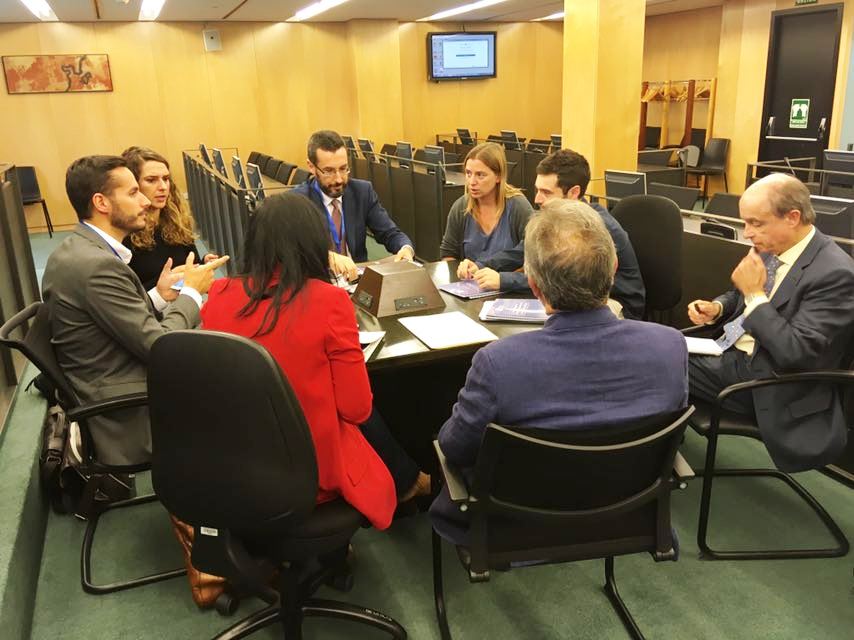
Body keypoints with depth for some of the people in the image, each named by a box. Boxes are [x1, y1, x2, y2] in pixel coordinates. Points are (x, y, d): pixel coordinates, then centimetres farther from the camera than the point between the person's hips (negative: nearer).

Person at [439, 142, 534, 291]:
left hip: (510, 293, -2)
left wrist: (502, 279, -29)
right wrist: (460, 273, -3)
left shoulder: (518, 206, -9)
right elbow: (447, 253, 17)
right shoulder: (460, 208, 3)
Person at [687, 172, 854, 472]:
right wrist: (716, 308, -2)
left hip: (766, 380, -8)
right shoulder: (767, 247, 2)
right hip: (730, 354, 8)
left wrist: (755, 294, -22)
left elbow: (796, 354, -26)